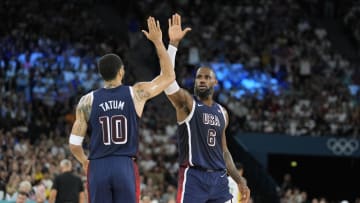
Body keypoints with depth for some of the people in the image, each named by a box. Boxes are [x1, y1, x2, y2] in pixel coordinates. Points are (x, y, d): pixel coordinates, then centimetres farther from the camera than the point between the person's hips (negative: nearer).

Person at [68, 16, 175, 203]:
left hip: (98, 168, 1)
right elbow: (168, 76, 15)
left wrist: (84, 161, 23)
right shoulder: (136, 93, 0)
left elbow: (74, 144, 2)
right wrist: (158, 42, 17)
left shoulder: (88, 101, 1)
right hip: (125, 167, -1)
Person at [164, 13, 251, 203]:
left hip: (219, 178, 6)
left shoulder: (222, 113, 17)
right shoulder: (186, 103, -1)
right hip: (193, 177, -6)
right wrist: (173, 43, -27)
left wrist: (239, 180, 17)